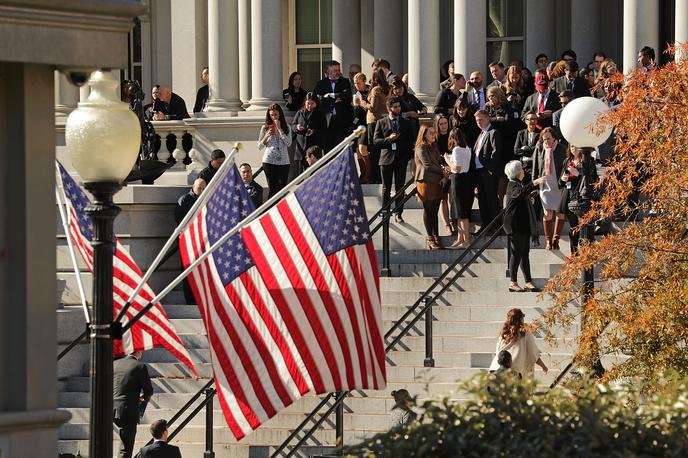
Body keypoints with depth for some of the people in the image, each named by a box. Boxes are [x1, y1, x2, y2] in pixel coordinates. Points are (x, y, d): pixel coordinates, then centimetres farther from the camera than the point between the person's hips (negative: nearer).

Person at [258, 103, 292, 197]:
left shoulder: (286, 127, 8)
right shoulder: (265, 128, 7)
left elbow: (288, 143, -7)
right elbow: (260, 147, 9)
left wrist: (279, 129, -7)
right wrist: (267, 136, -7)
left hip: (283, 161, 1)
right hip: (269, 161, -1)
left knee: (282, 187, -1)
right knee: (272, 188, -2)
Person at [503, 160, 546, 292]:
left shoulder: (519, 184, 18)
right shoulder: (513, 185, -14)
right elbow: (520, 193, -36)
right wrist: (534, 183, -42)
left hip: (523, 225, 10)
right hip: (515, 225, -10)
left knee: (525, 253, 9)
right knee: (516, 253, -7)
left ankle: (528, 282, 11)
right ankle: (513, 283, -3)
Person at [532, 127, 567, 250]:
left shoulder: (562, 149, -3)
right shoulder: (539, 149, 3)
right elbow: (535, 168, 10)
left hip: (559, 185, -1)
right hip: (545, 185, 1)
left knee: (560, 213, 2)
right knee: (547, 213, -2)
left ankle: (556, 239, 14)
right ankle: (548, 240, 10)